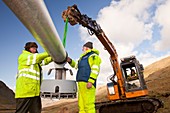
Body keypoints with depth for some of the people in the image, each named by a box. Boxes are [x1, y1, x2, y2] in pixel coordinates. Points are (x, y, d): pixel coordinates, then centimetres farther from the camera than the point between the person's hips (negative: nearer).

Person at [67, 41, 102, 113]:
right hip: (81, 83, 9)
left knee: (88, 105, -12)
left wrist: (91, 81, -22)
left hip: (87, 83, -9)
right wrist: (70, 61, 23)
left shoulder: (93, 56, 2)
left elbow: (95, 69, -11)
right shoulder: (83, 57, 28)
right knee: (81, 104, 8)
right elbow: (76, 65, 41)